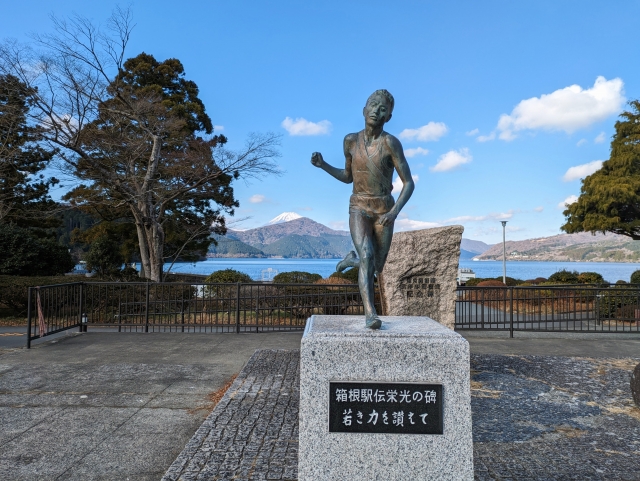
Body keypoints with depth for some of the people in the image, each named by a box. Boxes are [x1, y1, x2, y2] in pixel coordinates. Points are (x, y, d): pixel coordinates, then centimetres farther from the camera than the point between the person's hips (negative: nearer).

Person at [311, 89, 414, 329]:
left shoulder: (391, 142, -13)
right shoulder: (351, 140, 0)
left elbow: (409, 183, -14)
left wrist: (395, 211, -30)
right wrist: (322, 165, -3)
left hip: (384, 211, 0)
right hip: (358, 209, 0)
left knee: (376, 267, 11)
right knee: (367, 257, -26)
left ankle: (353, 258, 43)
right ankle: (370, 313, -26)